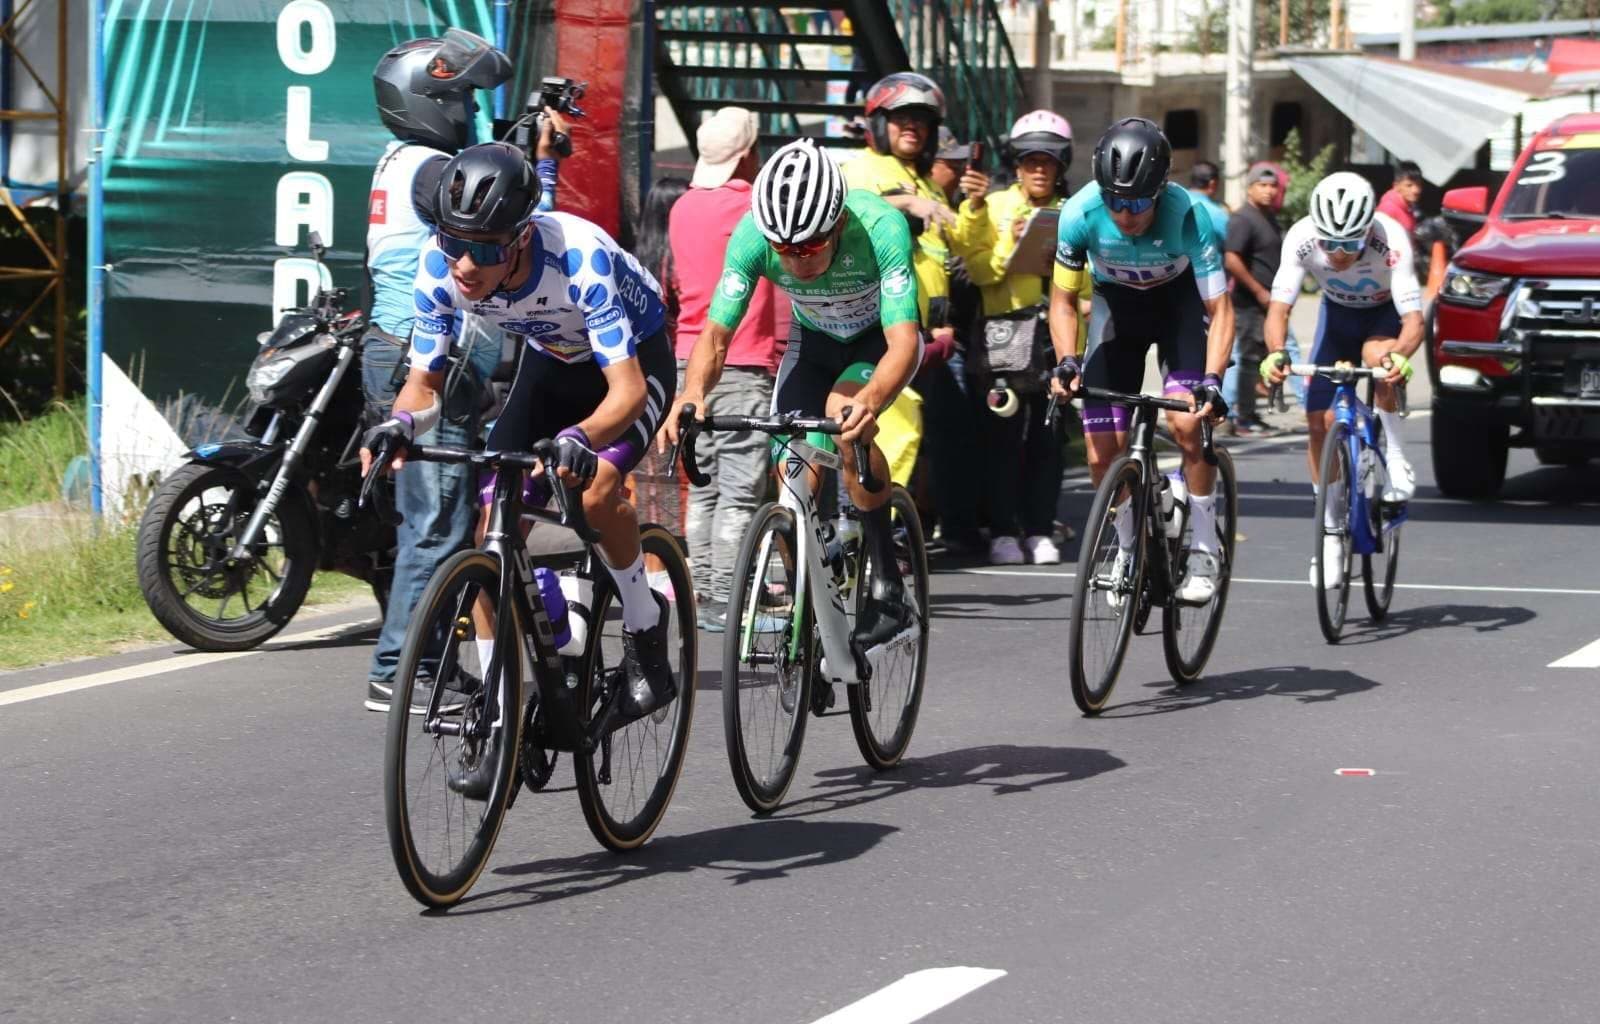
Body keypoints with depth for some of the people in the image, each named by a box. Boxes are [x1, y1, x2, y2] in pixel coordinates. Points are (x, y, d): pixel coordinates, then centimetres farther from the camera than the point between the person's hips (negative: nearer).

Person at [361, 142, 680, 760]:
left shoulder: (578, 257, -40)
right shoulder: (441, 268, -26)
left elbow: (627, 388, -42)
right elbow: (424, 383, -15)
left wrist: (580, 439, -62)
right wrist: (402, 424, -39)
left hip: (634, 358, -5)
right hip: (551, 363, 5)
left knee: (595, 488, -32)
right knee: (493, 529, -9)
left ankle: (646, 629, -5)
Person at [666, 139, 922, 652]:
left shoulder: (880, 226, -38)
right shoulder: (753, 234, -29)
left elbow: (903, 341, -44)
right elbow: (716, 332, -26)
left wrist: (870, 400, -64)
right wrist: (692, 392, -47)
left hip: (881, 337, -4)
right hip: (815, 340, 4)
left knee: (844, 415, -32)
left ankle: (887, 586, -23)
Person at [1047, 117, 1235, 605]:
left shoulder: (1188, 216, -35)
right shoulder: (1081, 213, -29)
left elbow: (1220, 309, -29)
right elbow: (1063, 298, -13)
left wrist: (1212, 379, -43)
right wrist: (1067, 361, -28)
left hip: (1180, 299, -2)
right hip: (1117, 303, 2)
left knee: (1186, 422, -25)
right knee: (1102, 454, -6)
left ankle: (1204, 547, -7)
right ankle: (1129, 544, 22)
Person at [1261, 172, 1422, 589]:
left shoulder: (1391, 240, -37)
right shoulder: (1301, 238, -31)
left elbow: (1413, 319, -40)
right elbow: (1278, 307, -31)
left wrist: (1400, 356, -61)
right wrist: (1275, 353, -51)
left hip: (1387, 313, -3)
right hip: (1338, 313, 3)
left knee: (1378, 355, -38)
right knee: (1320, 421, -7)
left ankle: (1396, 463, -19)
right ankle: (1331, 533, 7)